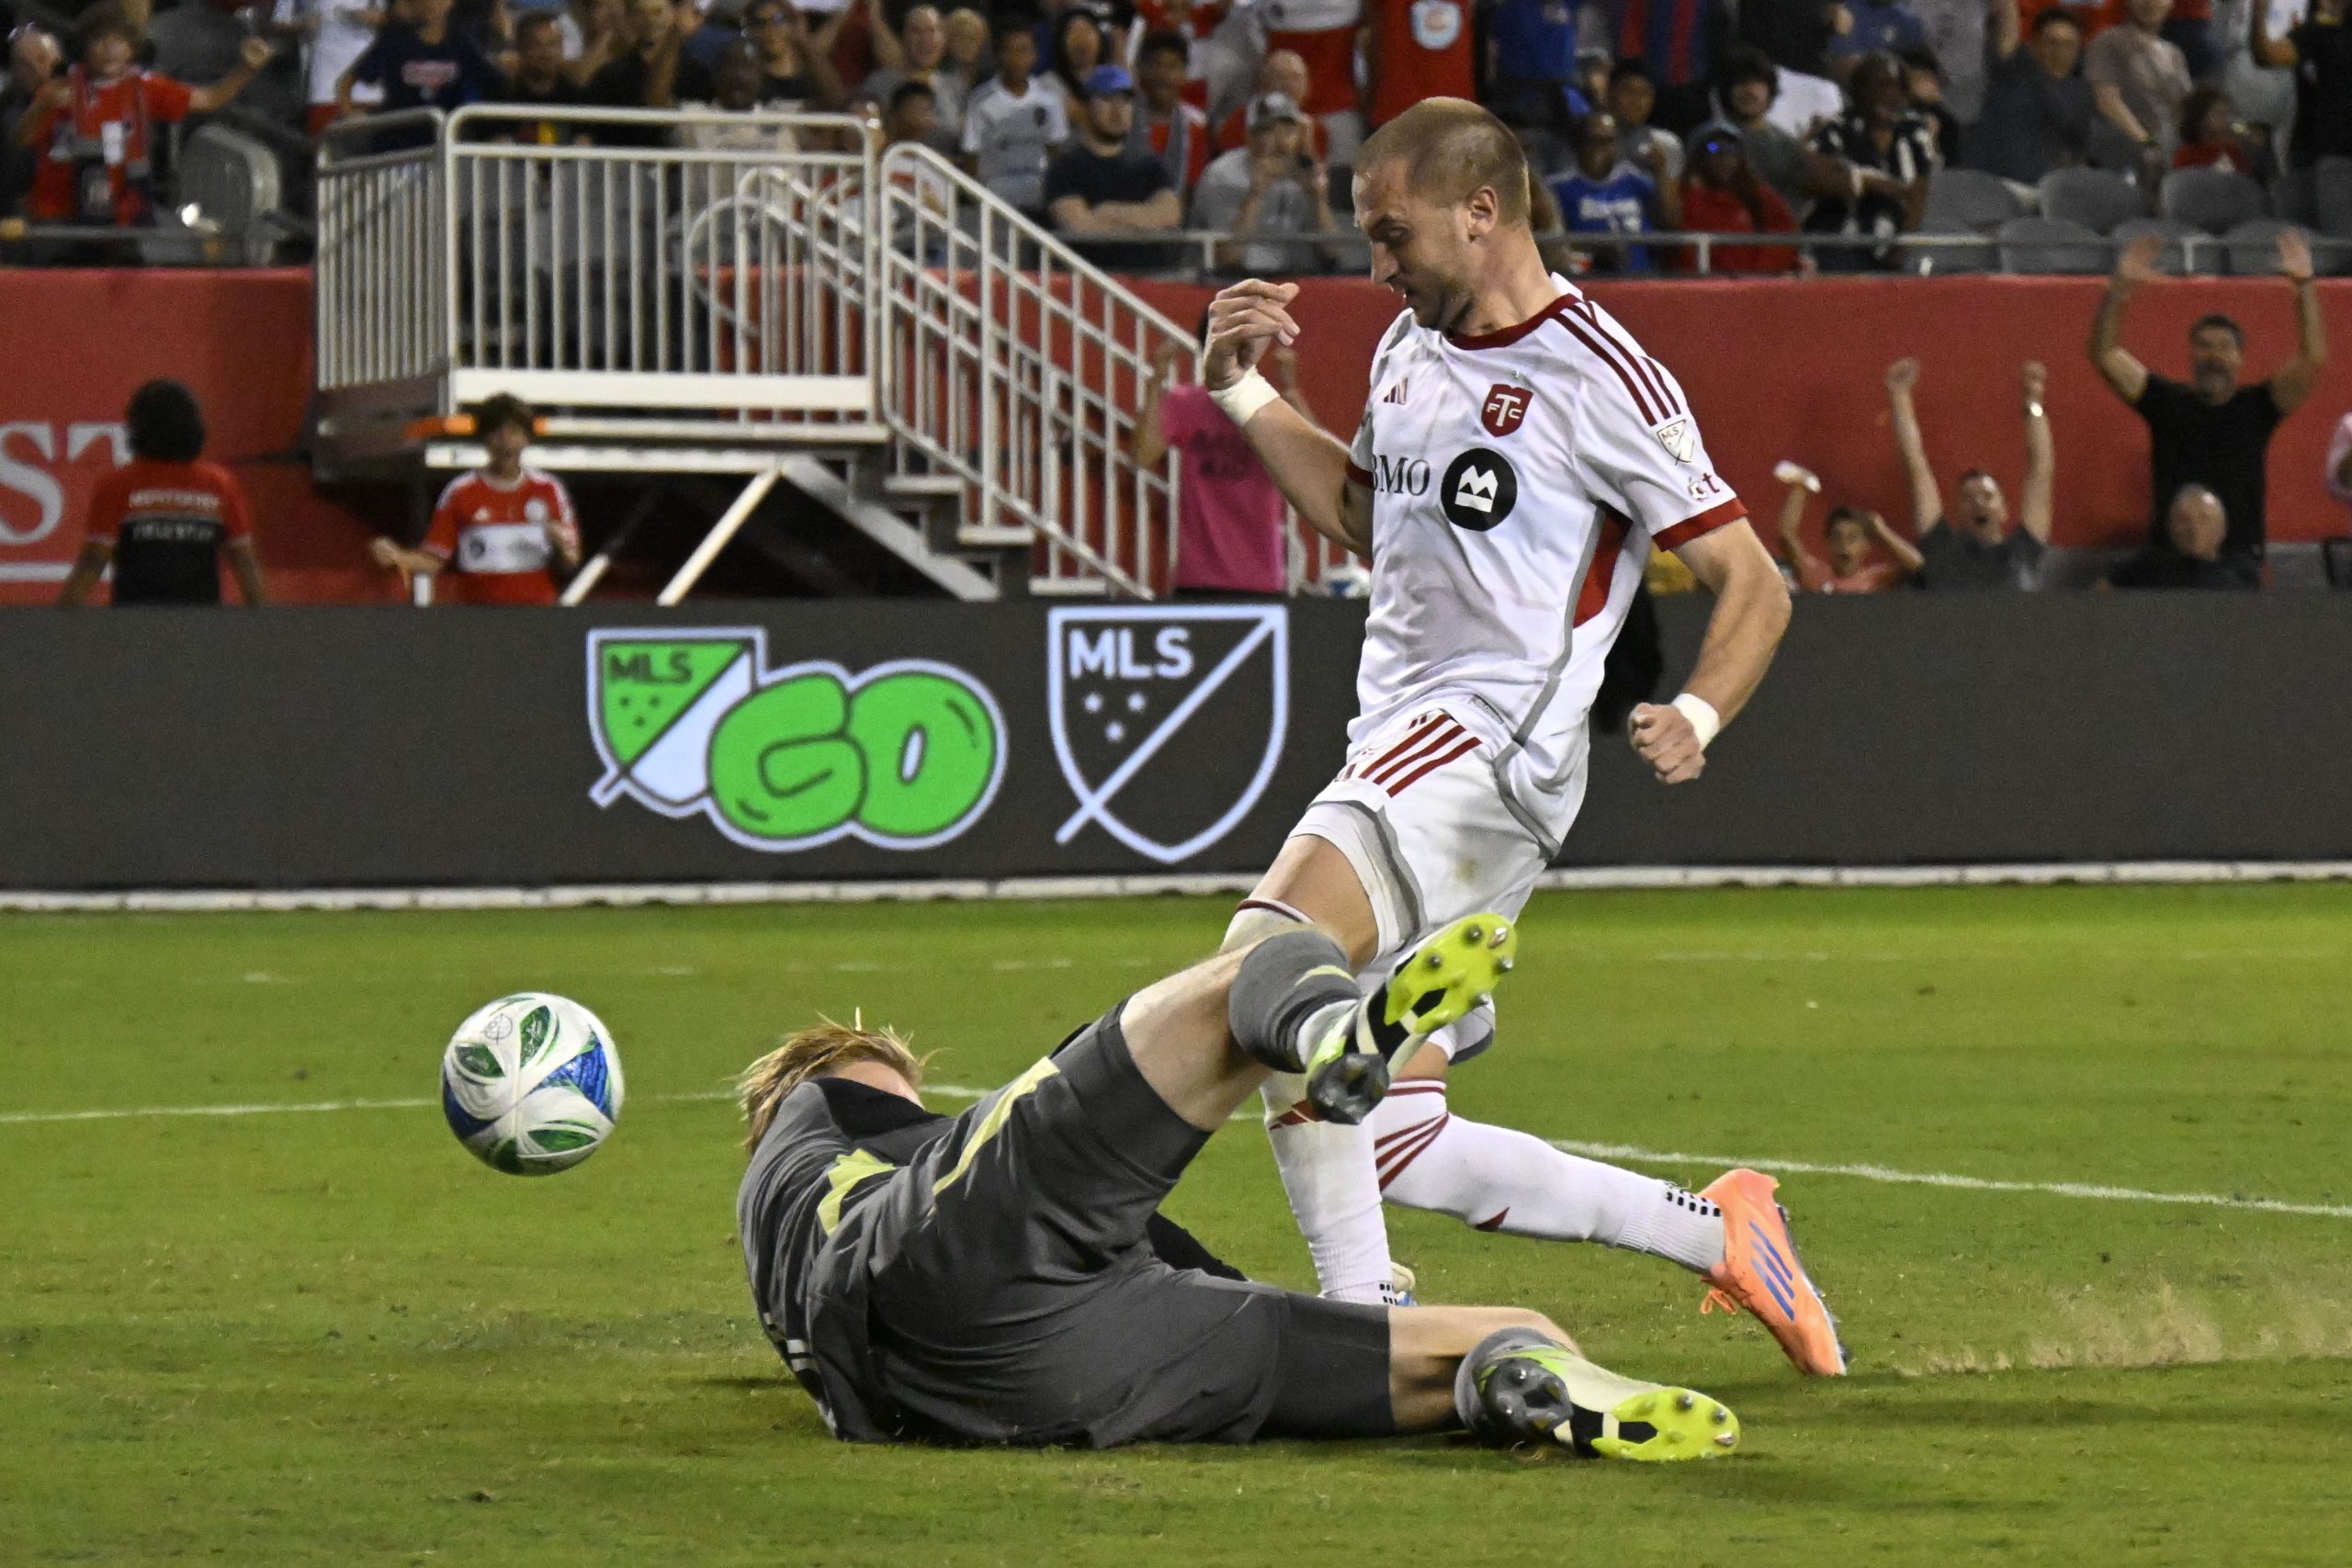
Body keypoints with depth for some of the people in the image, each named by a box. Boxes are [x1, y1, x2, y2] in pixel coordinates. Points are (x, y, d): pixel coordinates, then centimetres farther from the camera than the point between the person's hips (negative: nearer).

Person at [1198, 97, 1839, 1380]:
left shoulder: (1598, 380, -8)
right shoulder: (1409, 349, 16)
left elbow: (1753, 586, -6)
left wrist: (1696, 719, -24)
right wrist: (1244, 394, 20)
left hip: (1492, 742, -9)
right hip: (1397, 738, 9)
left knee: (1272, 950, -31)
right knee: (1391, 1149, 3)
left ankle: (1363, 1318, -31)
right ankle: (1718, 1234, 14)